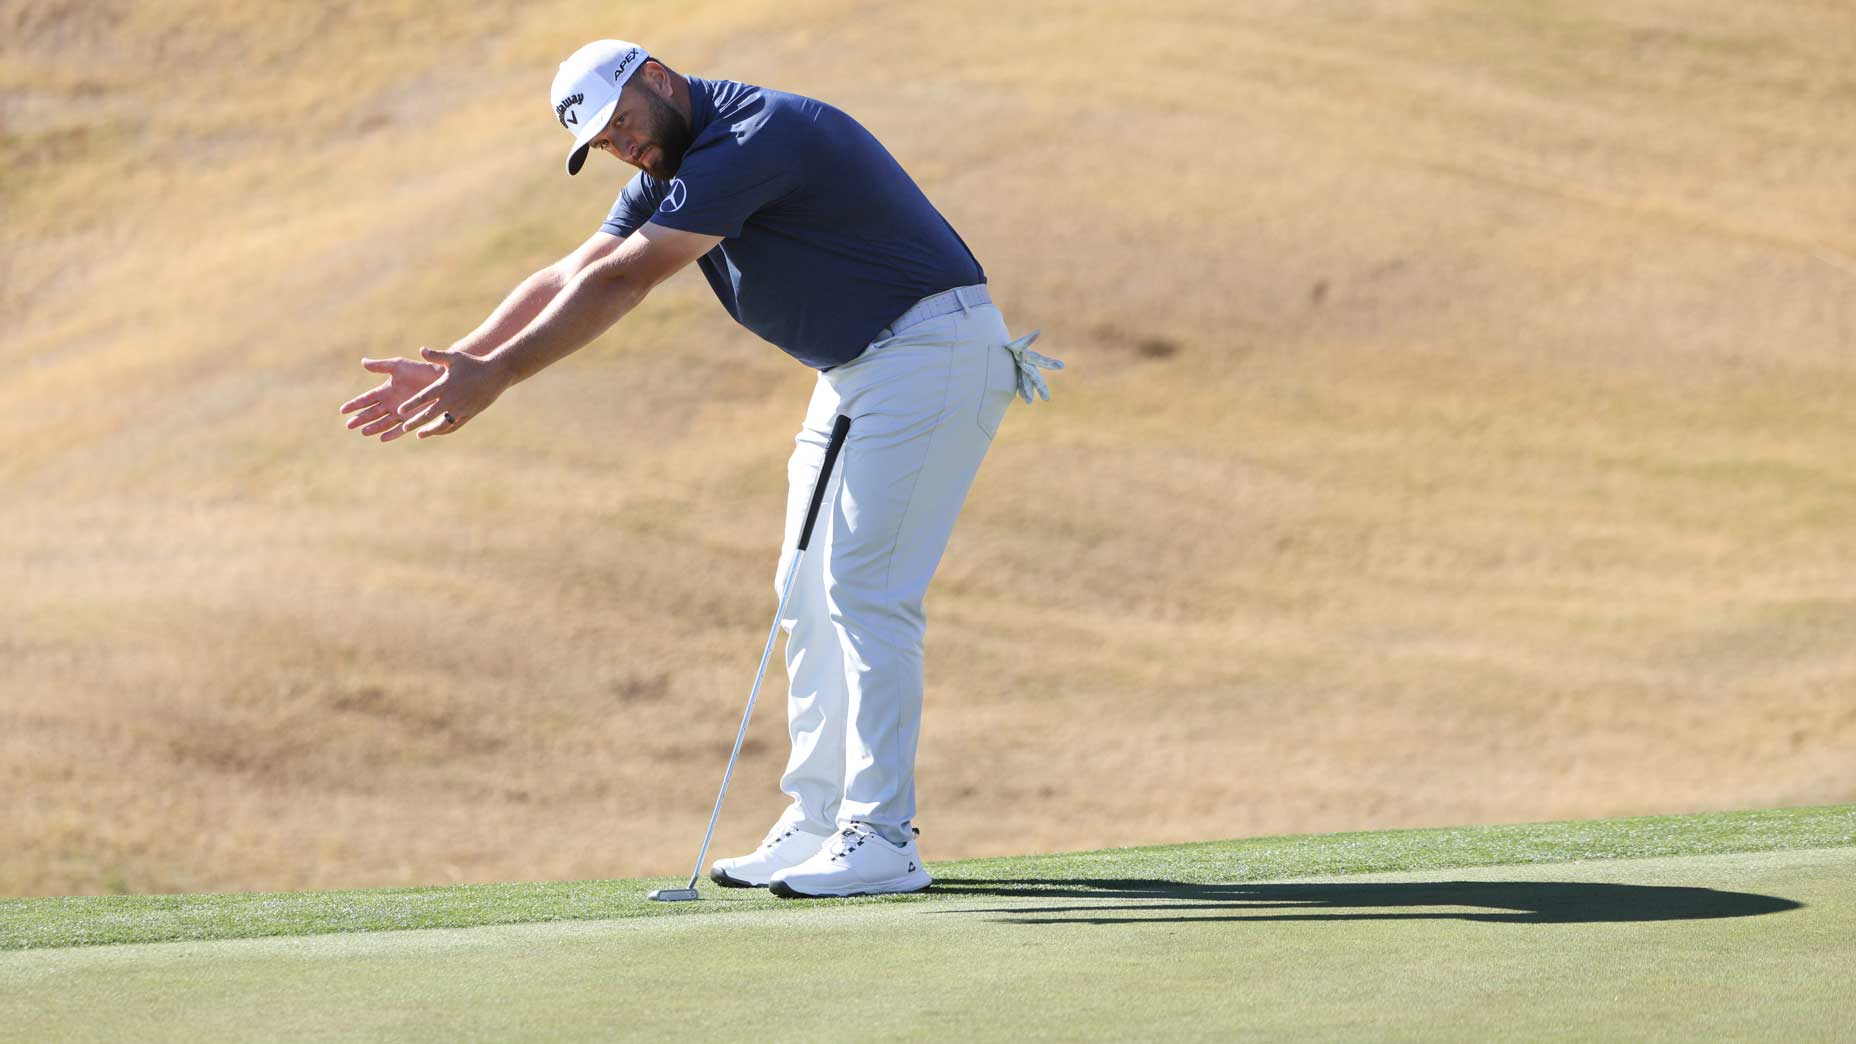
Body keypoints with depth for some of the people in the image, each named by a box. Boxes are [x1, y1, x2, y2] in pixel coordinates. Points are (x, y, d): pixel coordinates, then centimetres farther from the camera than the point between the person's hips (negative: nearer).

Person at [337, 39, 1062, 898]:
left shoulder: (751, 140, -22)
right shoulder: (675, 167, 10)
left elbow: (618, 285, -24)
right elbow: (568, 279, 9)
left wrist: (494, 376, -23)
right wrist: (452, 366, 0)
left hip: (929, 346, -11)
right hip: (856, 368, 11)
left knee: (865, 589, -14)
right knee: (810, 594, 8)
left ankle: (881, 840, -13)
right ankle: (818, 823, 10)